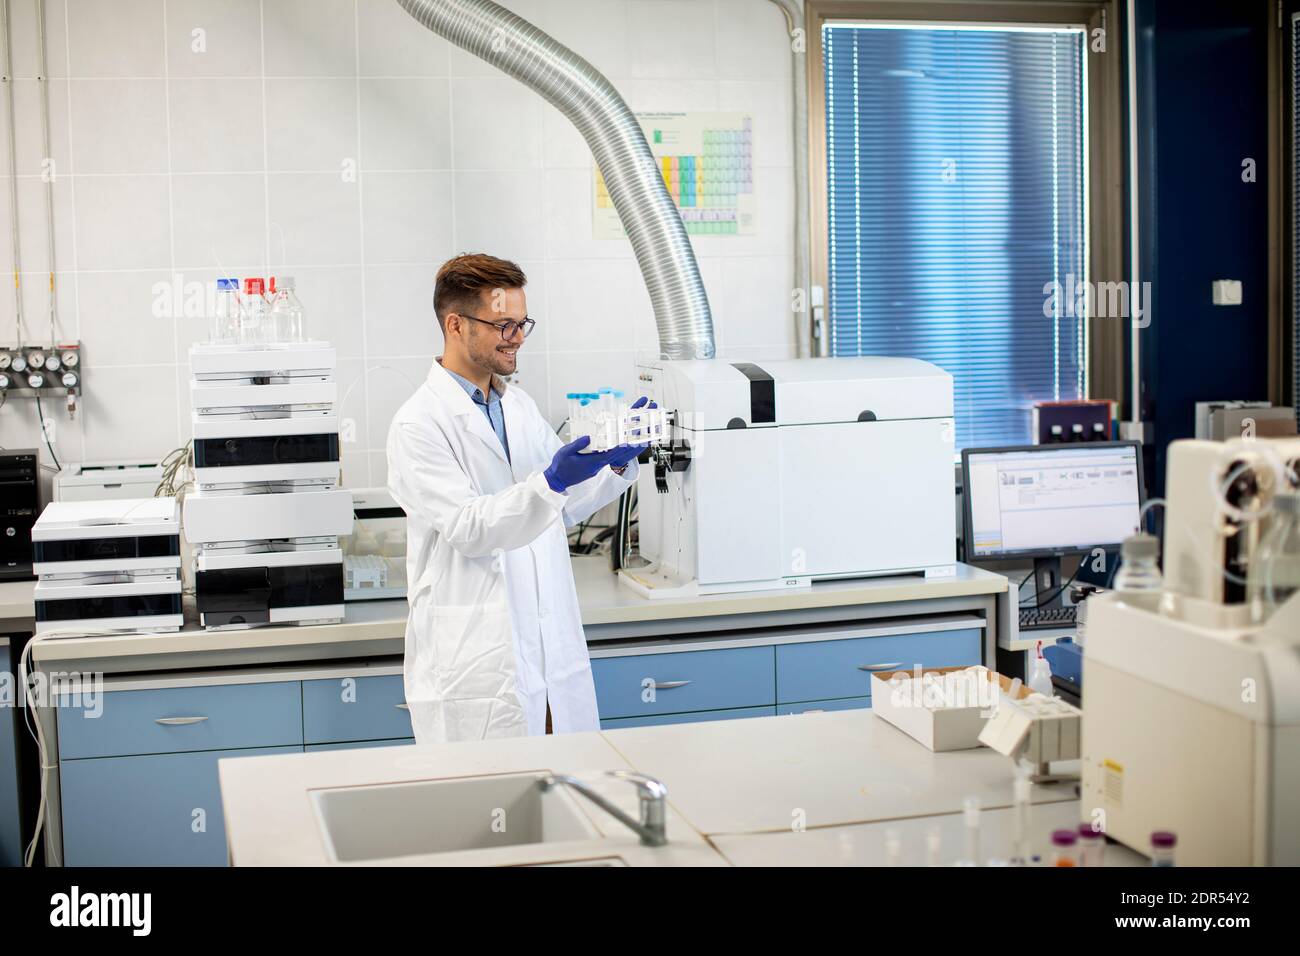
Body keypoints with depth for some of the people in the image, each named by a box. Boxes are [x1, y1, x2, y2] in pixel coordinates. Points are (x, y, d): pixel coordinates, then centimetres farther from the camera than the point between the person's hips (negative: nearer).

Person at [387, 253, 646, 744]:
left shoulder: (519, 405, 13)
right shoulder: (418, 425, -11)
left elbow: (563, 508, 17)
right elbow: (467, 529, -19)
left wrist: (617, 464, 0)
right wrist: (551, 481, -31)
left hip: (552, 647, 7)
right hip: (474, 663, -7)